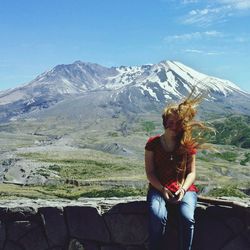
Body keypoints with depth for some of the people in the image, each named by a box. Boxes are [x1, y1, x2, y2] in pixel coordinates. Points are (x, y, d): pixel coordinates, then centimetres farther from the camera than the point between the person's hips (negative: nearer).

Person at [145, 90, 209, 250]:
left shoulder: (188, 144, 4)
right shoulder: (153, 143, 1)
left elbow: (191, 172, 5)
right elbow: (150, 172, 0)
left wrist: (183, 189, -14)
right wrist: (163, 189, -14)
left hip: (184, 188, 1)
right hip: (158, 188, 0)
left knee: (187, 218, -30)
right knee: (158, 216, -32)